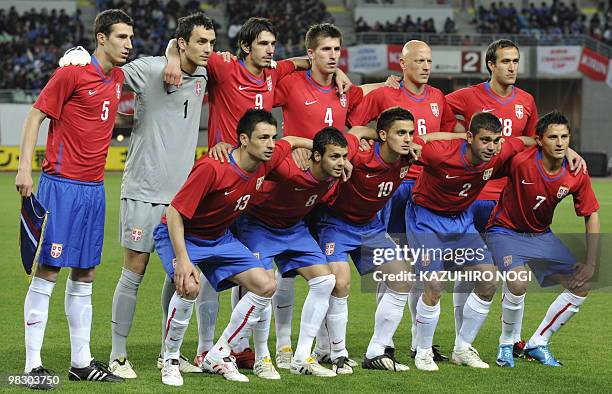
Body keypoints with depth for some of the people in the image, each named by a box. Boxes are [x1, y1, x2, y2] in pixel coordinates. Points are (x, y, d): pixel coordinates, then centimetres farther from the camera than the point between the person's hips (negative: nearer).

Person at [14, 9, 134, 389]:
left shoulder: (118, 78, 12)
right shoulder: (72, 73, -9)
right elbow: (36, 117, -7)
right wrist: (25, 168, -15)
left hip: (94, 187, 7)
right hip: (61, 184, -7)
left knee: (85, 275, 10)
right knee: (48, 271, -6)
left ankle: (82, 361, 17)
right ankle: (33, 365, -4)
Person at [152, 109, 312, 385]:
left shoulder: (265, 162, -10)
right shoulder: (211, 168, -31)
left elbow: (291, 142, 15)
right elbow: (174, 213, -28)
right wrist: (183, 260, -34)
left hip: (220, 237, 7)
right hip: (180, 235, -7)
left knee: (265, 286, -5)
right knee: (189, 286, -34)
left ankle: (218, 355, 7)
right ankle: (170, 359, -11)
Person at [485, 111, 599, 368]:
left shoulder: (577, 176, -14)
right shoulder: (521, 163, -29)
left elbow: (591, 216, -3)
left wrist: (591, 264, -7)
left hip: (541, 235, 5)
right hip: (505, 230, -5)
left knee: (581, 286, -3)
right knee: (518, 283, -31)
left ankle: (538, 344, 12)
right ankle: (507, 344, -4)